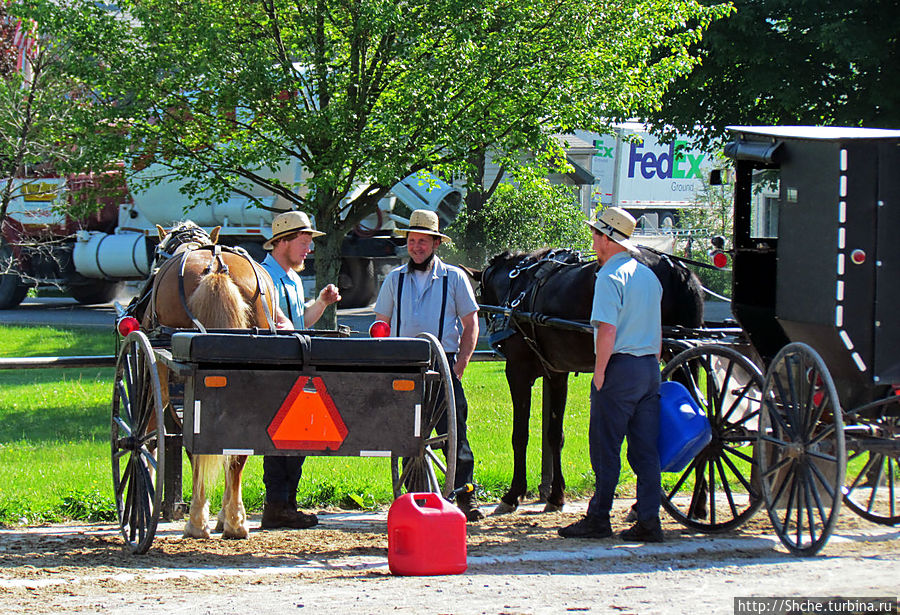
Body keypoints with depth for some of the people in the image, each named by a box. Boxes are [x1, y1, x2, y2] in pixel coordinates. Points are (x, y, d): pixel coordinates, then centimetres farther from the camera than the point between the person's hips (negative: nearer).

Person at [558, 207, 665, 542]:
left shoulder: (610, 278, -12)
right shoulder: (648, 275, 14)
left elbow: (607, 331, -19)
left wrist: (599, 374, -14)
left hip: (620, 367, -8)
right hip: (650, 369, 8)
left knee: (605, 447, 0)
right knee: (645, 448, 7)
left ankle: (598, 518, 2)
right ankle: (648, 521, 5)